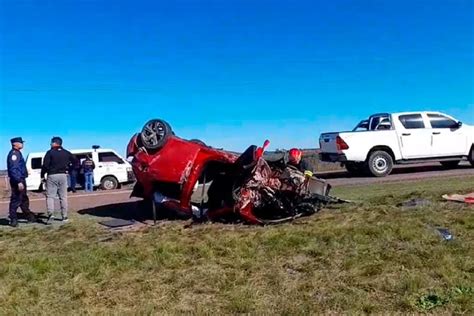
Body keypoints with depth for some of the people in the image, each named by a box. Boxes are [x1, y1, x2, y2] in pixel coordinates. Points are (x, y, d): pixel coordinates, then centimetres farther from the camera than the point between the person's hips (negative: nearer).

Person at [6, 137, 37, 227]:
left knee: (24, 199, 17)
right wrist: (19, 182, -27)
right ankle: (13, 220, 2)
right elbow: (13, 169, -23)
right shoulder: (13, 154, -15)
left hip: (21, 180, 11)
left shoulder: (18, 153, 17)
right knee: (16, 200, -4)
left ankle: (29, 216, 27)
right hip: (17, 181, -11)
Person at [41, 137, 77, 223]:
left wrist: (42, 175, -4)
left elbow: (45, 165, -12)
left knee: (50, 196, 0)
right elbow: (75, 161, 10)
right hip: (63, 175, 4)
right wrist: (69, 170, 13)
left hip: (52, 176, -4)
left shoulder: (50, 152, -6)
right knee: (63, 196, 9)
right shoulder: (66, 153, 9)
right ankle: (64, 216, 10)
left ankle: (50, 213, -18)